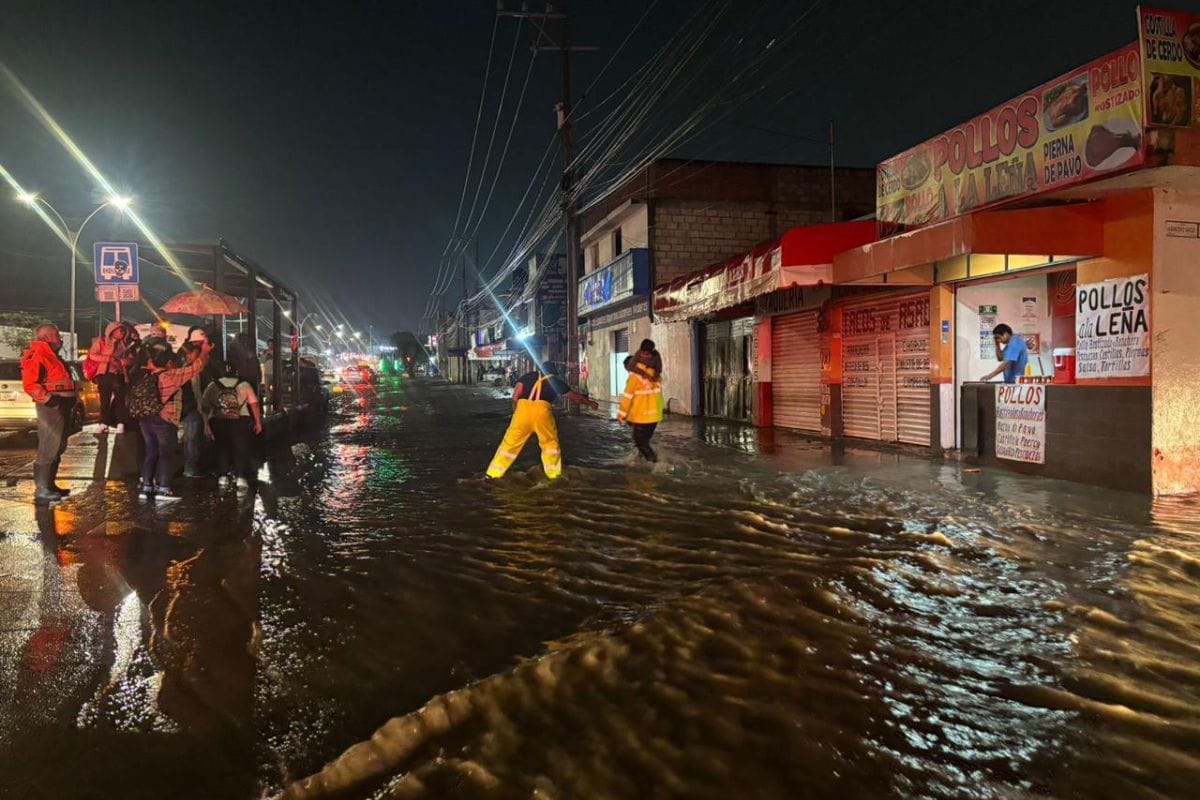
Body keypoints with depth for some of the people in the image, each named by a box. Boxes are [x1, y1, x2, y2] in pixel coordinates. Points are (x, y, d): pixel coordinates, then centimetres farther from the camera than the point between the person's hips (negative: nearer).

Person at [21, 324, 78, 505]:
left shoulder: (52, 356, 21)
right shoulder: (37, 356, -12)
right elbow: (30, 384, -21)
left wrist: (72, 402, 20)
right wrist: (48, 399, -23)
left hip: (63, 407, 11)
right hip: (51, 408, -11)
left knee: (57, 448, 16)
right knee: (48, 449, -10)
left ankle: (50, 485, 24)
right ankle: (42, 491, -9)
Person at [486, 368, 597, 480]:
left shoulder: (528, 376, 25)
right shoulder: (555, 380, 24)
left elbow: (516, 392, 9)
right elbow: (573, 395, 35)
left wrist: (515, 406, 19)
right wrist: (589, 402, 47)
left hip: (523, 408, 1)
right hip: (542, 409, -1)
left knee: (511, 441, 7)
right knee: (550, 442, 18)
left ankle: (493, 474, 8)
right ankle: (554, 473, 19)